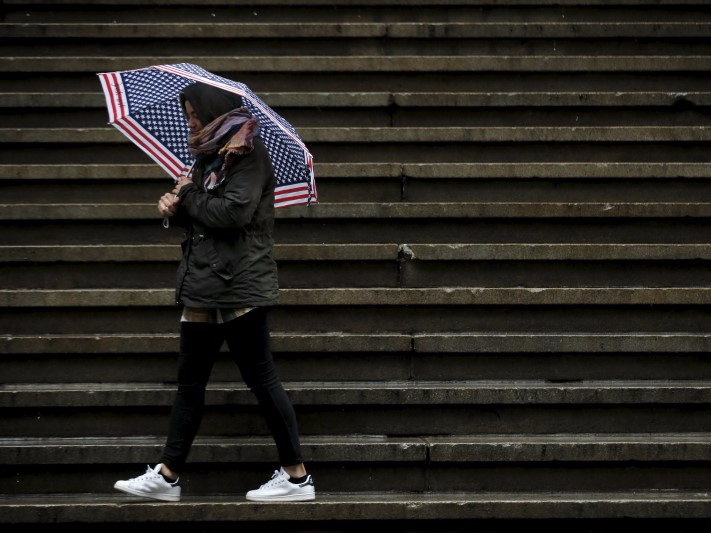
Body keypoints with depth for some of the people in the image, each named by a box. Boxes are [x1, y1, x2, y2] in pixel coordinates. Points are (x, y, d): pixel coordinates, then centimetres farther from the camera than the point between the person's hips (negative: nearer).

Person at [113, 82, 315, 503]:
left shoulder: (248, 152, -10)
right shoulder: (212, 153, 15)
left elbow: (232, 213, -22)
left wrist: (188, 195, -7)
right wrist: (176, 208, -1)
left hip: (239, 287, -9)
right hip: (206, 287, 9)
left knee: (260, 377, -5)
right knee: (190, 383, 10)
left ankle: (297, 477, 2)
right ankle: (167, 476, 15)